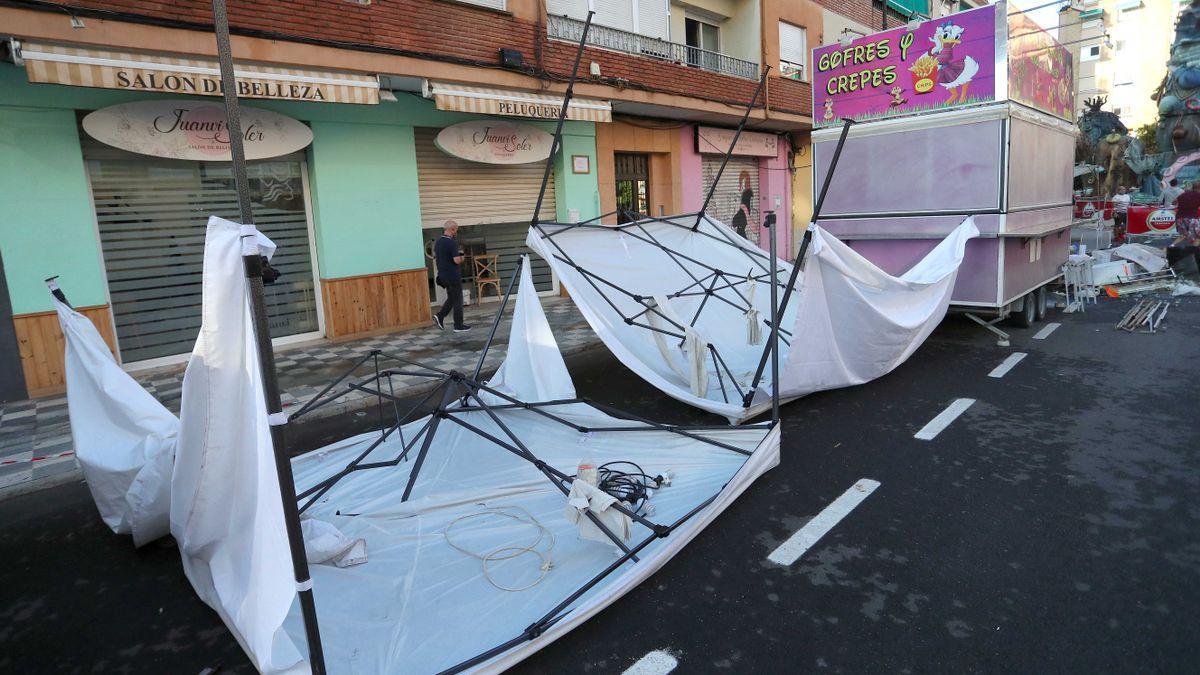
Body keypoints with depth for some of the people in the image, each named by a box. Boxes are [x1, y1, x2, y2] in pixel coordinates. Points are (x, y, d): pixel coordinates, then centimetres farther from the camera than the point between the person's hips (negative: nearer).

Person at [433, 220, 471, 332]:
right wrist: (461, 257, -1)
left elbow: (435, 256, 20)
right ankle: (458, 326, 7)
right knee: (457, 300, 2)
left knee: (451, 298, 21)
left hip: (443, 276, 8)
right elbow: (457, 260, -24)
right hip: (453, 276, -8)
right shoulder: (452, 242, -19)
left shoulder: (437, 242, 8)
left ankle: (440, 316, 8)